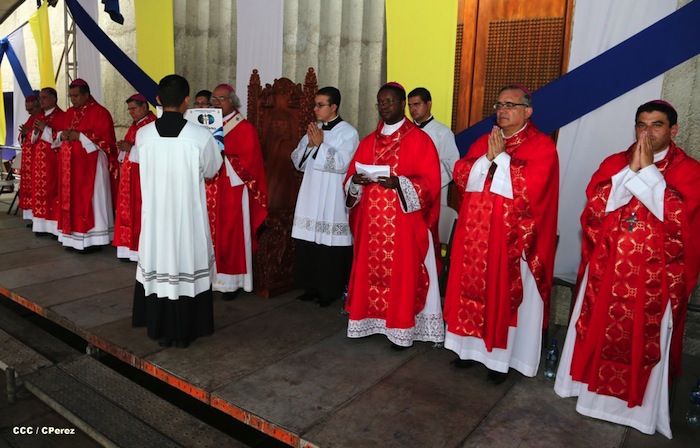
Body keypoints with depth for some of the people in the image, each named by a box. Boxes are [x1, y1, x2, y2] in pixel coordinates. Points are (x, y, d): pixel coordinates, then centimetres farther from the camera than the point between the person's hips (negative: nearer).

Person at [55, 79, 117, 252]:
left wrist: (80, 136, -18)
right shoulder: (69, 112, 16)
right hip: (70, 164, 8)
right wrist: (62, 135, -1)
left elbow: (106, 140, -15)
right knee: (72, 199, 8)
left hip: (90, 165, -8)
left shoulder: (100, 112, -8)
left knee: (89, 200, -5)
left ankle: (92, 240, 1)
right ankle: (74, 238, 15)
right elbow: (63, 134, 22)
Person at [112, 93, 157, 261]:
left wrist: (131, 148, -19)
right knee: (128, 211, 8)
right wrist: (123, 147, 4)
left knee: (141, 211, -7)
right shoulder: (134, 125, 19)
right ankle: (130, 248, 15)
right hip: (129, 174, 9)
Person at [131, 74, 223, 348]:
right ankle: (184, 332, 18)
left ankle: (160, 330, 25)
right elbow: (211, 171, 4)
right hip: (188, 216, -2)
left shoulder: (143, 134, -4)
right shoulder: (201, 136, -12)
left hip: (155, 215, 3)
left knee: (157, 264, 13)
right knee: (187, 267, 8)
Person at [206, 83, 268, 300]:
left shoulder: (245, 128, -4)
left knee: (231, 237, 1)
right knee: (212, 235, 7)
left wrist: (222, 158, -21)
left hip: (234, 193, -5)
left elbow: (248, 162, -11)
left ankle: (232, 281, 11)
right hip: (210, 193, 5)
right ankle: (213, 277, 18)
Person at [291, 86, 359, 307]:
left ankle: (330, 290, 12)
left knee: (330, 244, -3)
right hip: (311, 196, 6)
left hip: (333, 200, -6)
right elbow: (297, 161, 11)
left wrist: (320, 144, -13)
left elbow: (341, 163, -18)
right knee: (308, 242, 8)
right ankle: (312, 286, 22)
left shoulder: (347, 132, -5)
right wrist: (310, 144, -6)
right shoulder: (313, 129, 14)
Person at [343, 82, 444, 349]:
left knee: (401, 274, 0)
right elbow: (350, 178, 14)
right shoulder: (368, 141, 14)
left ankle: (402, 329, 12)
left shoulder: (419, 140, -2)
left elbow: (430, 182, -9)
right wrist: (356, 181, -10)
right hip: (371, 222, 5)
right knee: (370, 271, 9)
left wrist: (399, 183, -23)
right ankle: (369, 321, 23)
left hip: (403, 223, -5)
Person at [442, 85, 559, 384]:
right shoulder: (483, 141, 12)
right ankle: (474, 347, 26)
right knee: (473, 290, 10)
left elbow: (529, 188, -19)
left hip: (512, 239, -5)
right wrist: (487, 158, -13)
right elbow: (461, 176, 2)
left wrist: (501, 157, -15)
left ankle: (501, 358, 19)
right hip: (476, 234, 5)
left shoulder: (542, 146, -5)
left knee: (506, 295, 5)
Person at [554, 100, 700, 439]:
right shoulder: (614, 163, 4)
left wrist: (647, 169, -19)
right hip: (607, 268, 3)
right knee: (599, 329, 13)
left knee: (645, 340, 7)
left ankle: (639, 402, 25)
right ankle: (594, 384, 32)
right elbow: (595, 205, -10)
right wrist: (630, 169, -16)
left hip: (654, 277, -2)